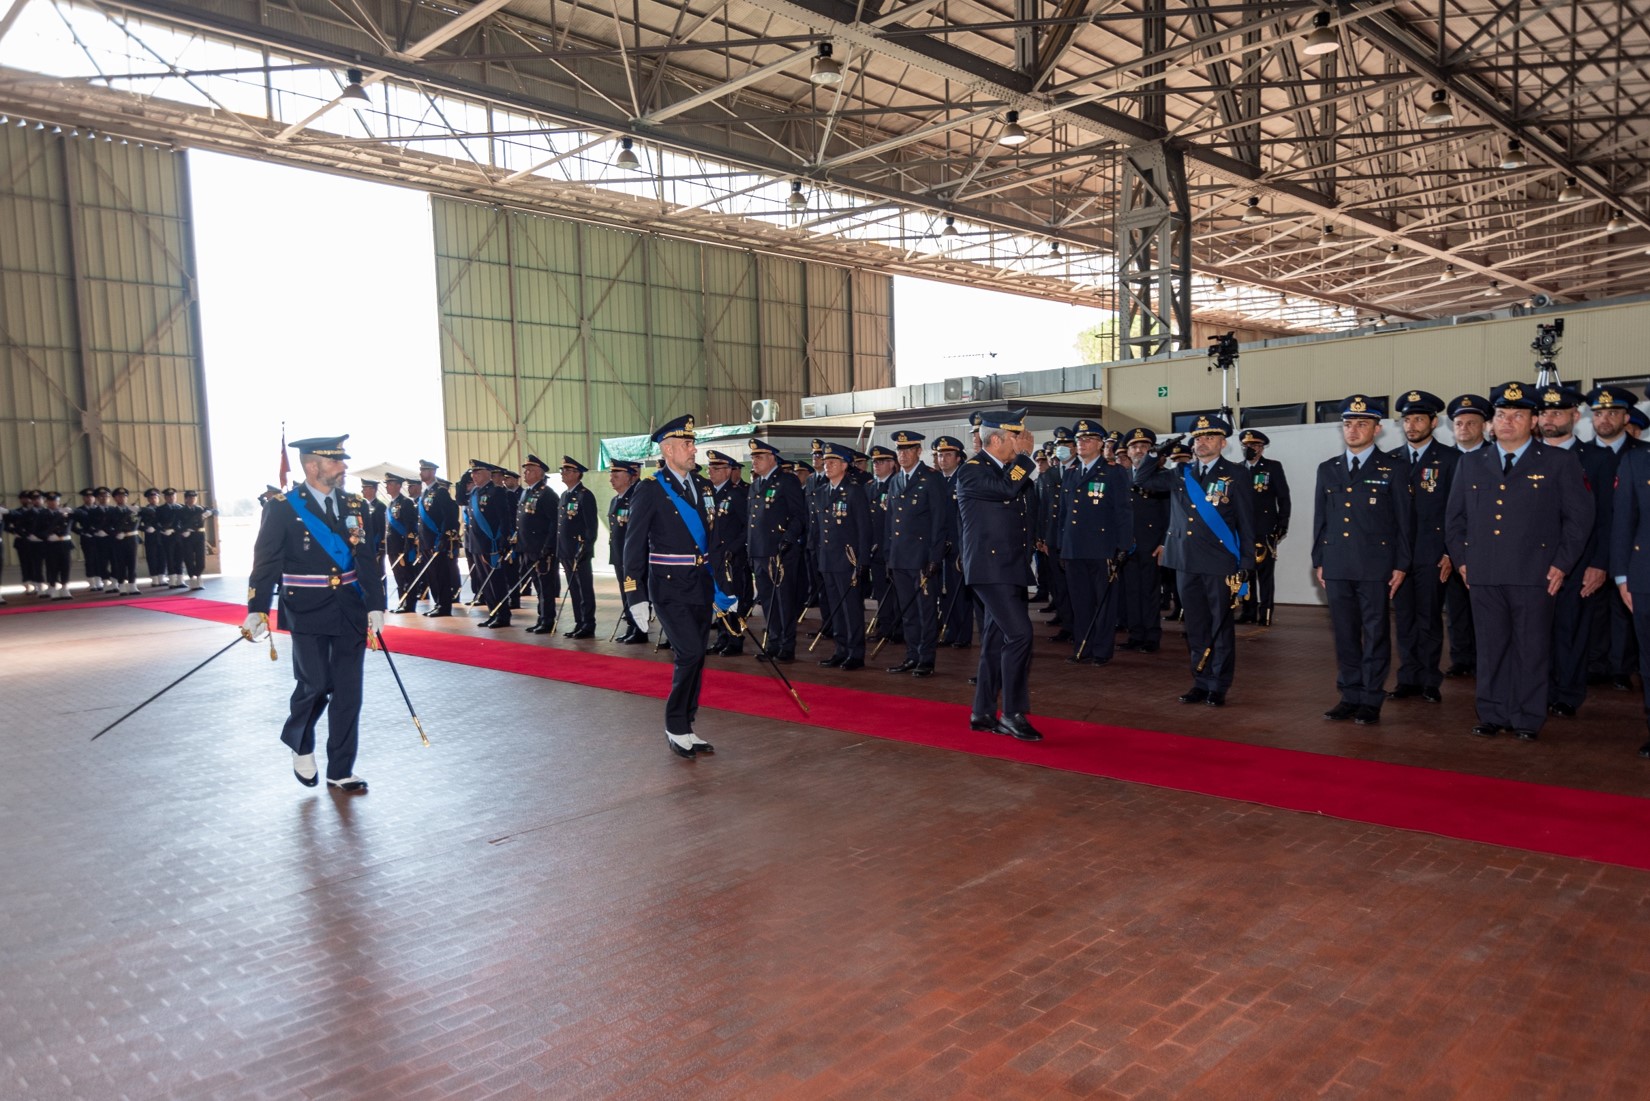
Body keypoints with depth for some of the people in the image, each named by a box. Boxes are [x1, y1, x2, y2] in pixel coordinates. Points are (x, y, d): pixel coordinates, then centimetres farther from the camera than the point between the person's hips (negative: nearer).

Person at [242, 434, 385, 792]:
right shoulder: (283, 508, -5)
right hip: (308, 614, -4)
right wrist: (257, 611, -15)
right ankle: (299, 744, 29)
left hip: (350, 612, 4)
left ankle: (340, 772, 16)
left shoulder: (355, 506, 7)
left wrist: (375, 606, 4)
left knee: (348, 692, 4)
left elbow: (367, 560, 9)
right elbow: (266, 563, -7)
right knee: (316, 685, -4)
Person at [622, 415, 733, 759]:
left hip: (701, 584, 6)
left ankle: (685, 729, 21)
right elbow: (635, 544, -7)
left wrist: (721, 586, 13)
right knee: (690, 653, -14)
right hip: (669, 586, -6)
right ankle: (676, 728, 3)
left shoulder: (703, 486, 9)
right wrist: (635, 595, -11)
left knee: (695, 659, 9)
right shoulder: (650, 489, -7)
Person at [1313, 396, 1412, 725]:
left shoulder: (1394, 469, 1)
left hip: (1376, 567, -4)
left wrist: (1401, 565, -5)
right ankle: (1349, 696, 17)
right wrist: (1318, 561, 9)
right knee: (1345, 634, 8)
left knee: (1376, 634, 2)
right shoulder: (1327, 470, 12)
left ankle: (1371, 700, 10)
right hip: (1337, 567, 4)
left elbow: (1405, 521, 0)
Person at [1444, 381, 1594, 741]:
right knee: (1490, 648, 7)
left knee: (1532, 649, 3)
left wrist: (1562, 564, -5)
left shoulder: (1559, 462, 4)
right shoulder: (1471, 464, 13)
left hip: (1534, 574, -3)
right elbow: (1454, 518, 17)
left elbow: (1579, 516, 2)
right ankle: (1493, 715, 15)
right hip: (1483, 575, 3)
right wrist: (1461, 560, 7)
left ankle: (1528, 719, 12)